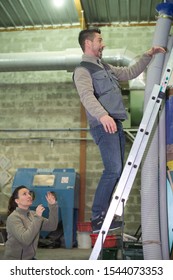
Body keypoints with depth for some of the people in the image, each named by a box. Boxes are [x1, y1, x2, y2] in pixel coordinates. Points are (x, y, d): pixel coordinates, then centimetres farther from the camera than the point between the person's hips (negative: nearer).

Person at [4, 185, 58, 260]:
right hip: (15, 262, -7)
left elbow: (51, 226, -3)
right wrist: (37, 217, -29)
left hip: (30, 259, 7)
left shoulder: (33, 214, 3)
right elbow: (25, 239, -30)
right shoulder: (13, 218, -17)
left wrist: (53, 206, -13)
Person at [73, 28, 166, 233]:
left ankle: (102, 216, 14)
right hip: (103, 125, -9)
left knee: (115, 171, 7)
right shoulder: (82, 70, -4)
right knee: (114, 170, -17)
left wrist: (147, 56, 28)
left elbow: (129, 73, 33)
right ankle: (97, 218, -10)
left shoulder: (105, 67, 24)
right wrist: (102, 115, -39)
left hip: (115, 124, 9)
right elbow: (87, 96, -22)